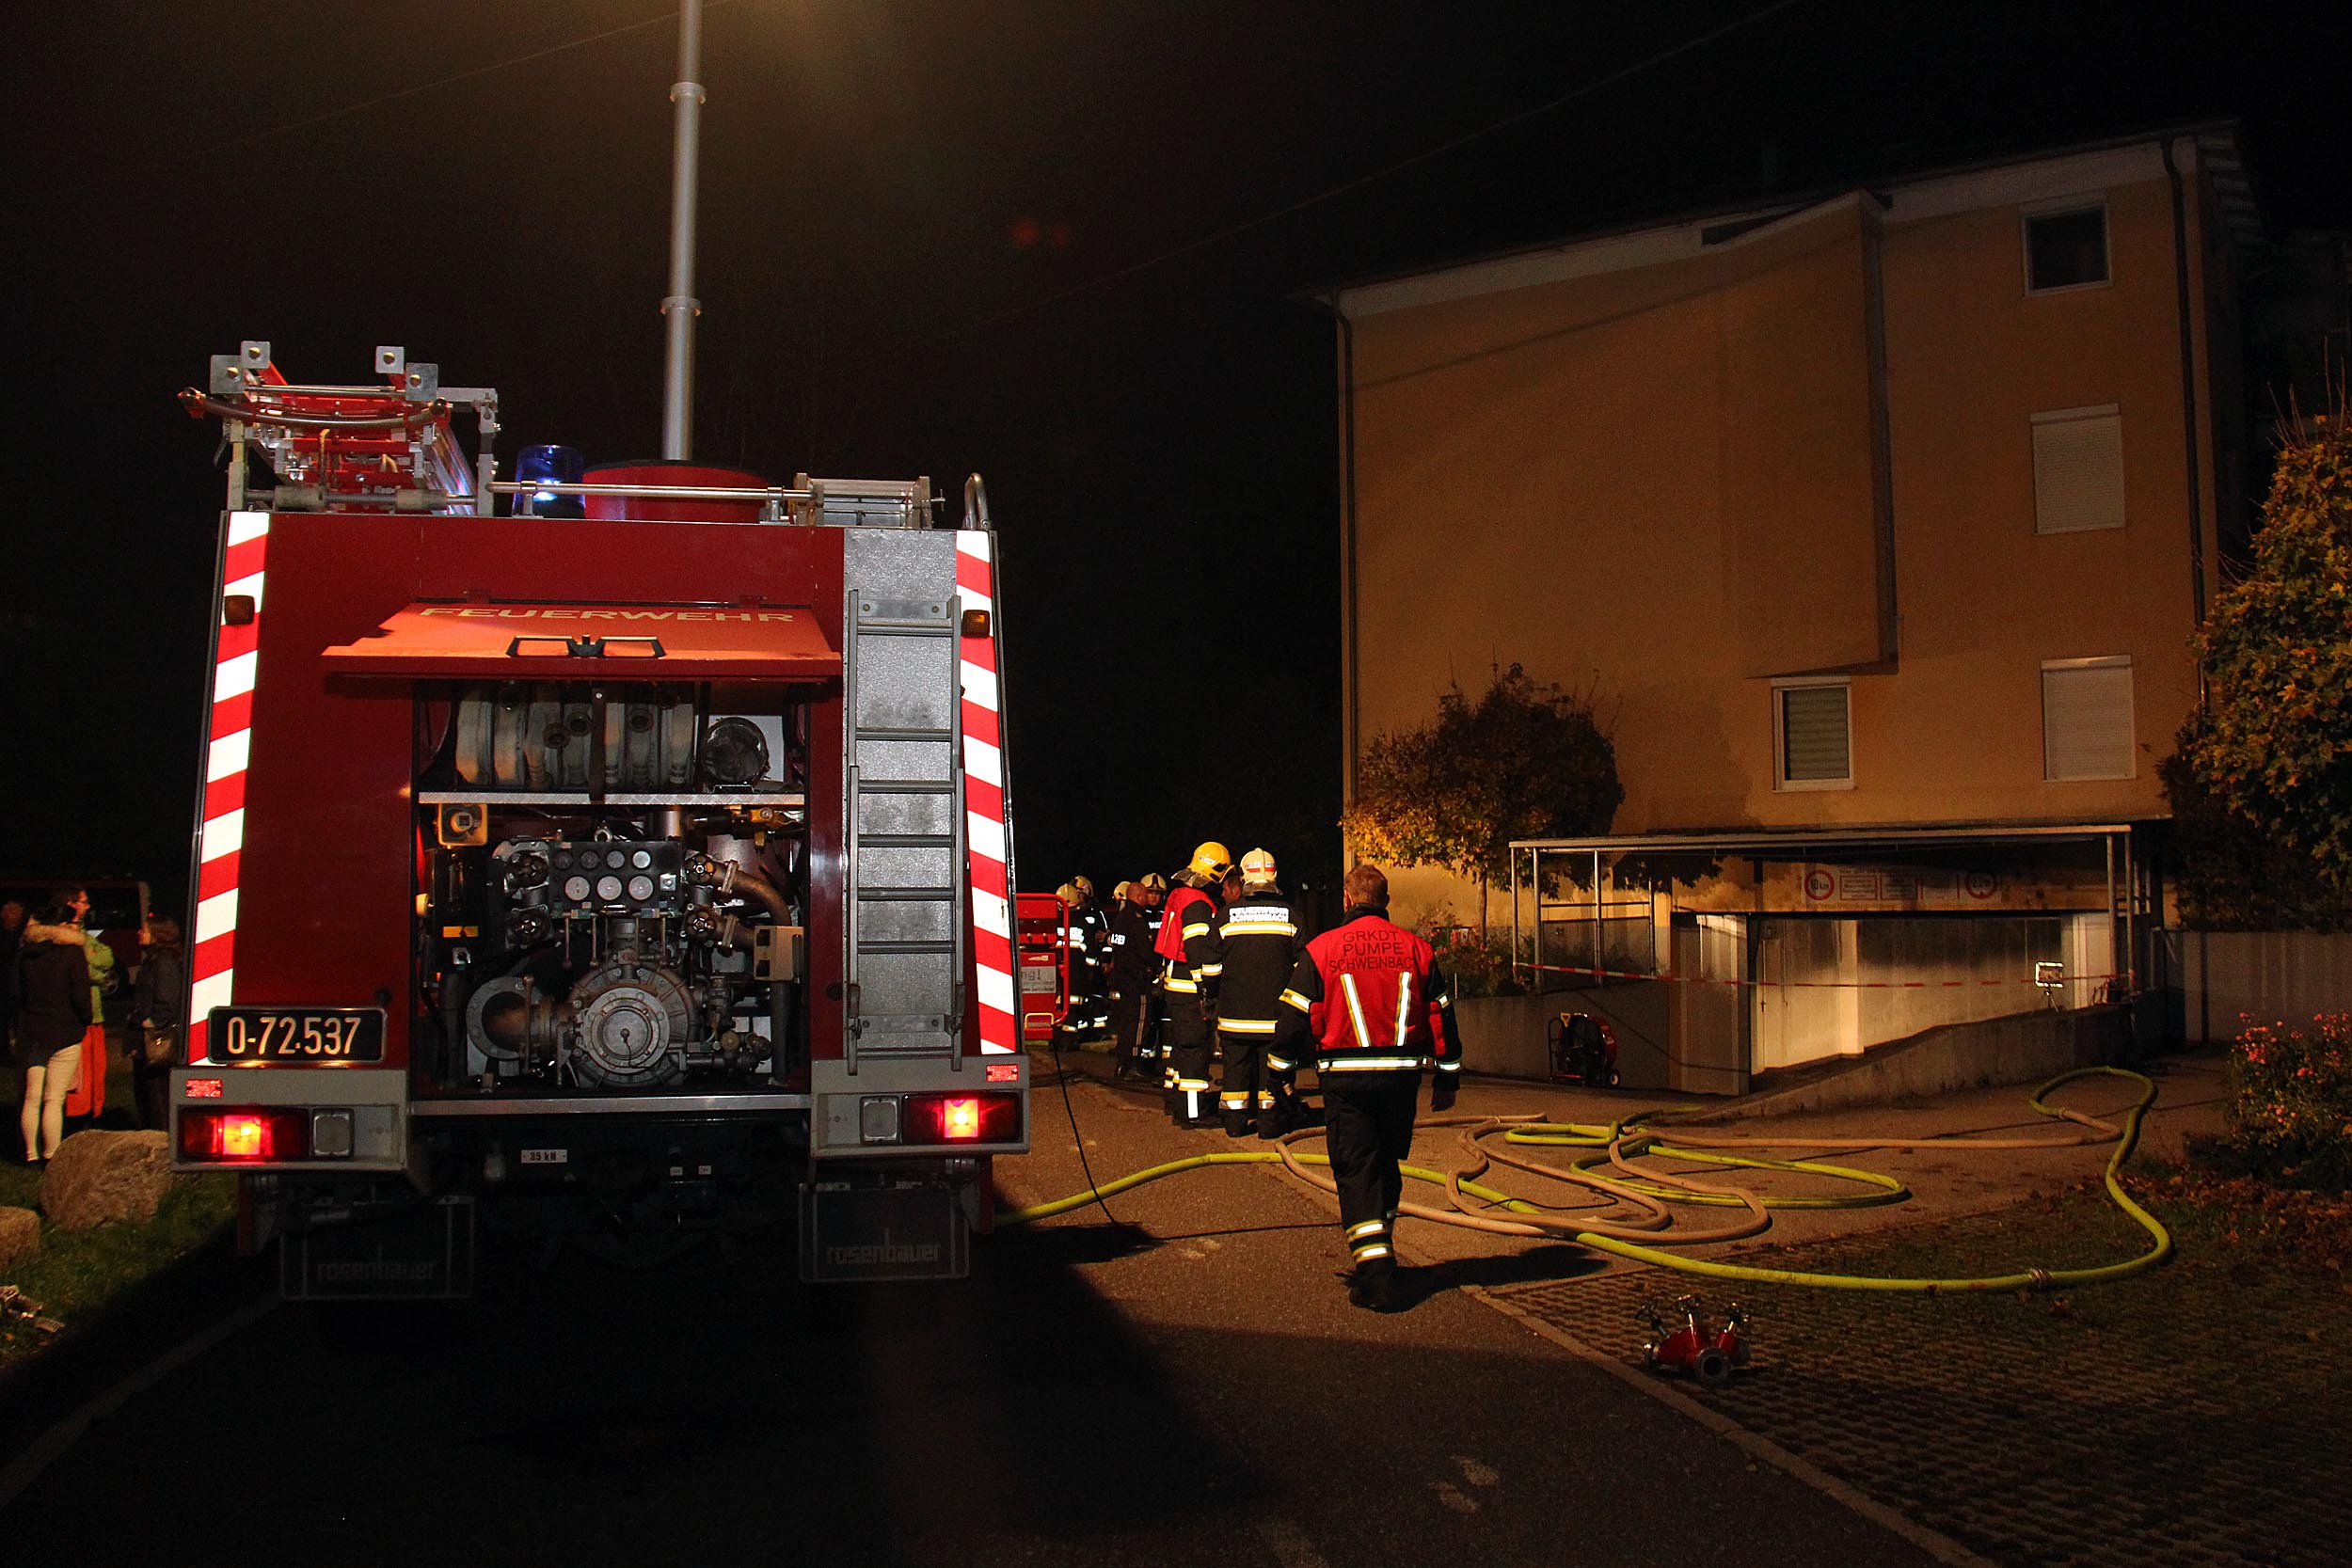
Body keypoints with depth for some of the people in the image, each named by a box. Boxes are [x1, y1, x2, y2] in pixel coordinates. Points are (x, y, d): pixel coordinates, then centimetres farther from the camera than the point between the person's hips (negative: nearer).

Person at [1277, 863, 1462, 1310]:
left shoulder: (1320, 949, -4)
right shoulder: (1416, 948, 4)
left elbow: (1296, 1021, -3)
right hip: (1402, 1073, 3)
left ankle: (1374, 1278, -4)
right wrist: (1447, 1080, 16)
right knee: (1387, 1166, 19)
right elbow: (1441, 1018, 8)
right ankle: (1379, 1254, 32)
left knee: (1356, 1172, 2)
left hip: (1346, 1076, -3)